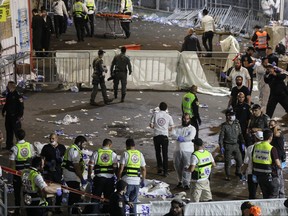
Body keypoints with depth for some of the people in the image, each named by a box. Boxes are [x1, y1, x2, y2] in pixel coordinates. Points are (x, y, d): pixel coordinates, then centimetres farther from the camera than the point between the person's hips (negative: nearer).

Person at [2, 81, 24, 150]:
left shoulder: (17, 96, -18)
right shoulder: (8, 95, 9)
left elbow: (21, 106, -20)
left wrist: (20, 116, -23)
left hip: (15, 116, -9)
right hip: (8, 116, 9)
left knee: (17, 131, -5)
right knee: (9, 131, 16)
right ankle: (9, 145, 28)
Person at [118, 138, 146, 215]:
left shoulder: (125, 153, -4)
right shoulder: (140, 154, 9)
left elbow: (121, 168, -10)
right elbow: (144, 169, 10)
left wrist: (118, 179, -3)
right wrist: (143, 180, 18)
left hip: (127, 181, -4)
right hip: (137, 181, 4)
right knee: (133, 202, 12)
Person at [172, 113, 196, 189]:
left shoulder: (192, 128, 5)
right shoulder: (177, 128, 14)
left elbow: (190, 137, -13)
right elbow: (173, 134, -5)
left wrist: (180, 138, -11)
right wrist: (179, 137, -22)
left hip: (187, 151, -4)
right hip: (177, 150, 4)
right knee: (177, 167, 9)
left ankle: (186, 183, -6)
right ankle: (180, 181, 25)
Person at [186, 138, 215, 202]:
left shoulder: (195, 155, -21)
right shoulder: (208, 153, 0)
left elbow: (191, 169, -26)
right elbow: (214, 164, 11)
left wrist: (186, 169, -5)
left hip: (197, 182, -6)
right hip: (206, 180, 6)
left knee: (195, 201, 1)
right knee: (208, 199, 16)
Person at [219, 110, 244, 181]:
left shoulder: (237, 124, 1)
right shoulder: (224, 126, -12)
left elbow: (240, 134, 12)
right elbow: (221, 137, -9)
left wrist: (242, 143, 10)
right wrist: (221, 146, -12)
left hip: (236, 145, 4)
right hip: (228, 146, -4)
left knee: (239, 160, 8)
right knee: (228, 162, 3)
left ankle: (238, 172, 34)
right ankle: (227, 175, 19)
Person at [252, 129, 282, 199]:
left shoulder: (256, 147, 0)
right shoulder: (272, 149, -18)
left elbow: (253, 160, 7)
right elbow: (278, 164, -18)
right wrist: (280, 167, 5)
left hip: (259, 175, 6)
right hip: (270, 176, -6)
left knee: (265, 195, 20)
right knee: (274, 195, 7)